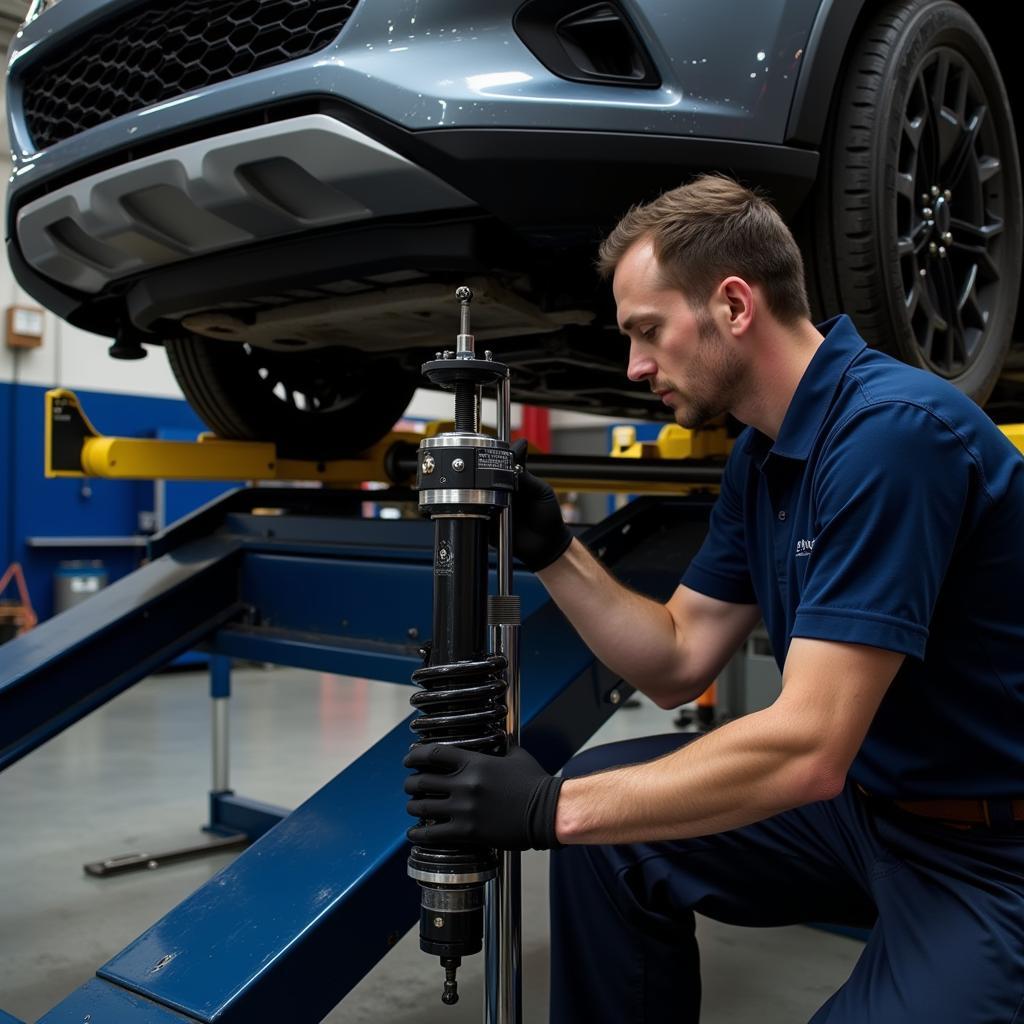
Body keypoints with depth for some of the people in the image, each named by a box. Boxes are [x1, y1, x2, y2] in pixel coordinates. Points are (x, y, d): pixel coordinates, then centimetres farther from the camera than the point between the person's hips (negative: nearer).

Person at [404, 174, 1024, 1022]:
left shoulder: (893, 429, -24)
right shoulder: (760, 456, 4)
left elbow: (808, 749, -29)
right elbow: (678, 664, 9)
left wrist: (552, 808, -24)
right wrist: (552, 552, -3)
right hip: (864, 789, 8)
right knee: (606, 809, 2)